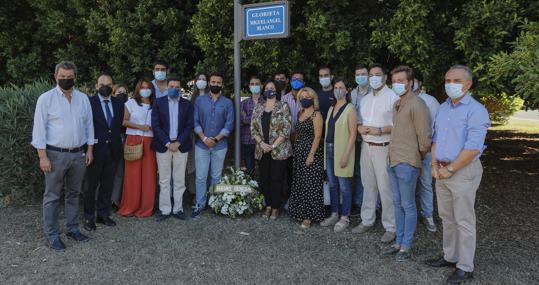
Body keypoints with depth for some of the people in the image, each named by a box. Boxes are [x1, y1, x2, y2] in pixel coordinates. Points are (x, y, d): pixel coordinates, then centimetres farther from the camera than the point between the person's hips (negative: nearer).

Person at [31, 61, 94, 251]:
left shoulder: (83, 98, 6)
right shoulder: (46, 98, -5)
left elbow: (89, 125, 11)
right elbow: (39, 129, -7)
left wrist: (89, 149, 7)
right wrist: (43, 156, -11)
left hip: (79, 154, 4)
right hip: (55, 154, -4)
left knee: (74, 194, 14)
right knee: (52, 196, 3)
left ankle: (72, 228, 27)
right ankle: (51, 235, 13)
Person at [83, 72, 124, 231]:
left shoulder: (119, 103, 8)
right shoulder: (89, 102, -5)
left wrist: (118, 141, 5)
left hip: (113, 150, 4)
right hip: (95, 149, -4)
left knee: (107, 185, 12)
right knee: (91, 185, 7)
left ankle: (103, 214, 24)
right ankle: (89, 217, 18)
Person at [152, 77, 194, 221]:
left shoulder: (187, 104, 5)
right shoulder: (158, 102, 3)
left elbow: (189, 126, 0)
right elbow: (155, 125, -4)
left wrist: (178, 143, -10)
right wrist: (167, 143, -11)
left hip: (181, 146, 1)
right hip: (163, 146, 0)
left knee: (179, 180, 6)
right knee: (164, 180, 5)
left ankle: (178, 208, 15)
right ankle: (165, 209, 14)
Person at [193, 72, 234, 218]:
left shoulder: (227, 103, 3)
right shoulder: (200, 100, 4)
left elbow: (229, 125, -2)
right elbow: (195, 122, 0)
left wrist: (216, 138, -11)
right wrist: (204, 138, -12)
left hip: (220, 145, 0)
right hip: (201, 144, 0)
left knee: (216, 176, 8)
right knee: (201, 176, 2)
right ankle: (200, 204, 12)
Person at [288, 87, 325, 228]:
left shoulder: (316, 115, -9)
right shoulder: (301, 113, 14)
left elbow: (317, 137, -15)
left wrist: (311, 155, -20)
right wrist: (295, 150, 9)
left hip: (311, 151, -8)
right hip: (299, 152, 8)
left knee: (310, 184, -3)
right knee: (299, 183, 12)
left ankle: (309, 216, 6)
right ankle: (300, 212, 23)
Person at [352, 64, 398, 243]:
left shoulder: (393, 97, -7)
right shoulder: (365, 99, 16)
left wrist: (380, 130, -21)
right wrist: (359, 127, -1)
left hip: (383, 148, -6)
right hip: (366, 146, 7)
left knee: (386, 188, -5)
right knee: (368, 186, 14)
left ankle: (391, 227, 7)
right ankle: (367, 220, 26)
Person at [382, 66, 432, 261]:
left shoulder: (416, 104, -14)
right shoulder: (396, 104, 14)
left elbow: (424, 136, -15)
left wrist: (418, 156, -2)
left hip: (407, 164, -8)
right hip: (393, 161, 9)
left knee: (408, 206, 3)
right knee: (397, 204, 15)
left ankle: (406, 247, 14)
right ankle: (399, 242, 27)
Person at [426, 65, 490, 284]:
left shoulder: (476, 110, -14)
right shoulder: (443, 108, 10)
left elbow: (473, 148, -20)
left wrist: (449, 169, -15)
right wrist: (435, 165, 2)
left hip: (463, 171, -7)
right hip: (443, 171, 7)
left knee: (463, 221, 2)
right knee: (447, 217, 16)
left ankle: (465, 267, 14)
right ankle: (450, 256, 31)